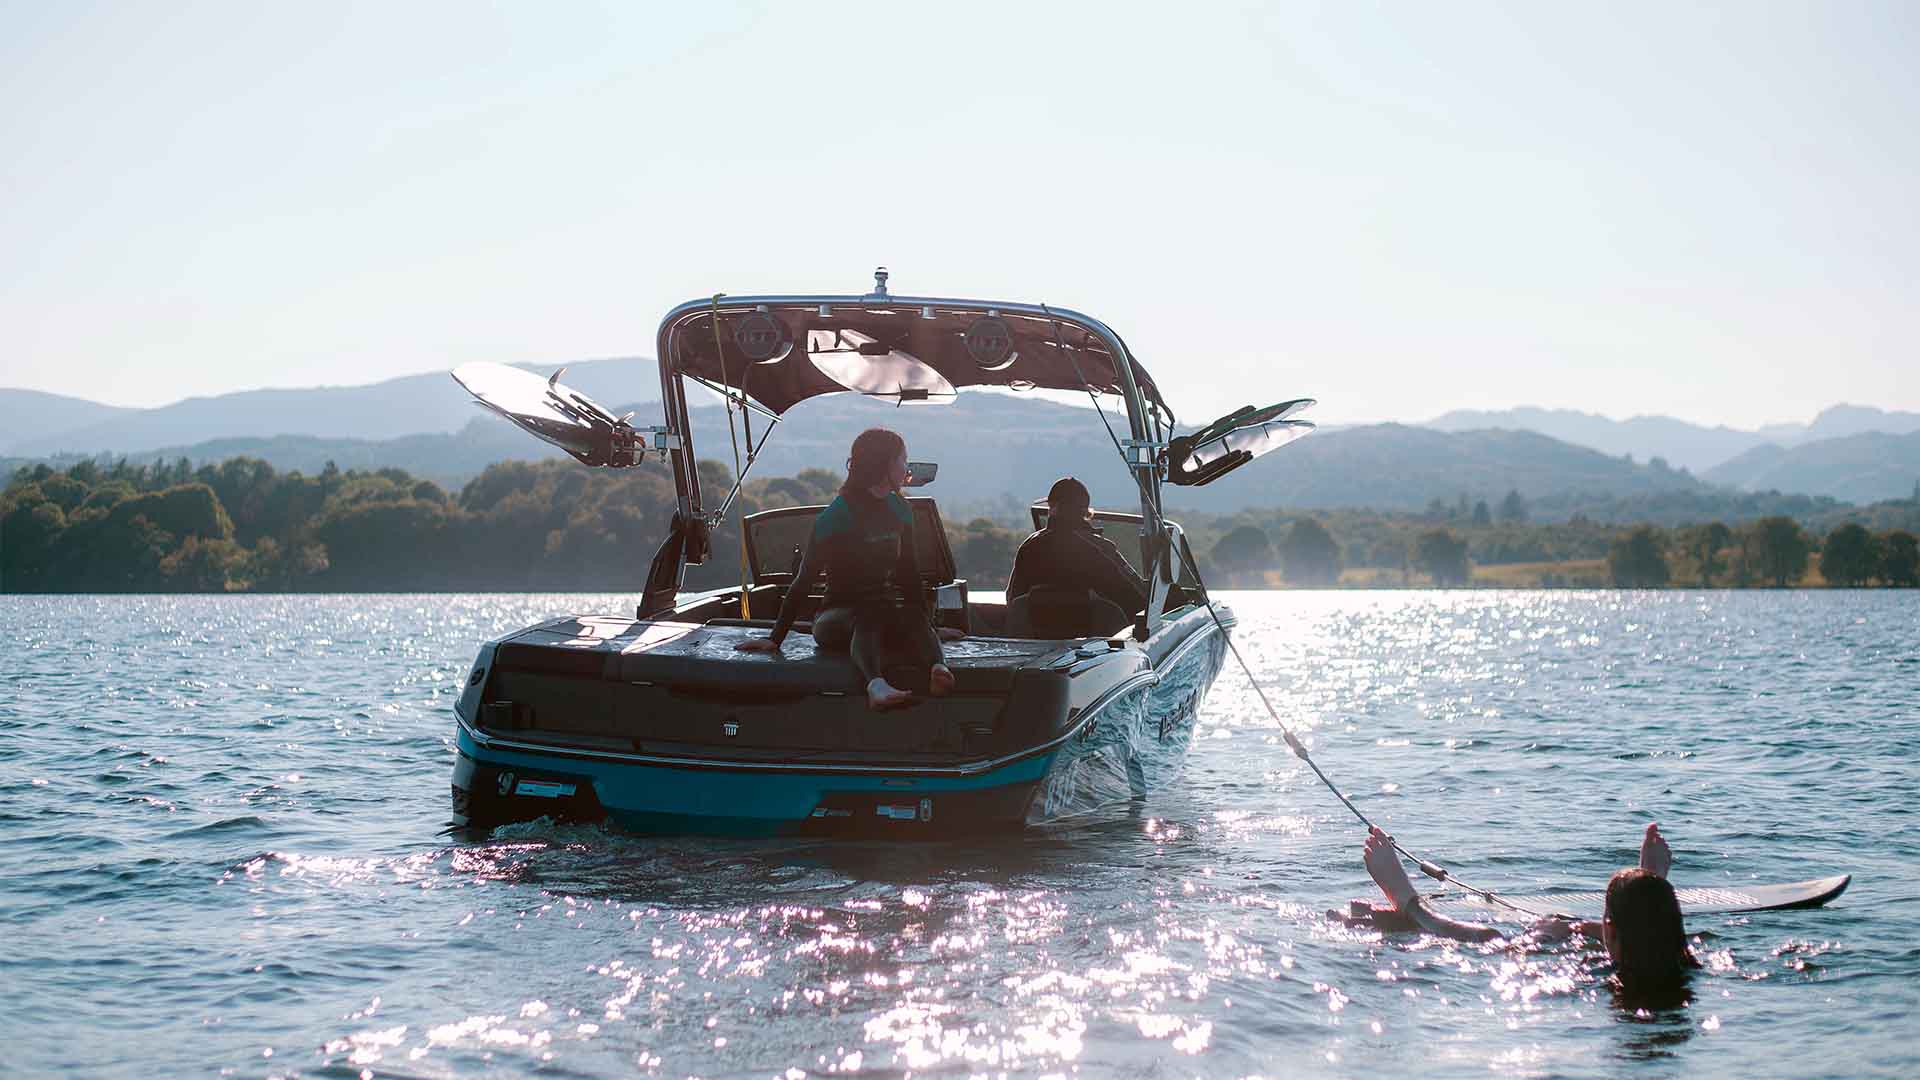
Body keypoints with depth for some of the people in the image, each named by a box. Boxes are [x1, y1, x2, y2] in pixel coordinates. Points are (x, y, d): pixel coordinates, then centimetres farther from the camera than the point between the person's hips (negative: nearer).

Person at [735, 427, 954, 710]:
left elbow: (910, 571, 19)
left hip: (887, 615, 5)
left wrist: (925, 623, 11)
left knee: (915, 621, -30)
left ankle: (938, 669, -63)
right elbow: (804, 581, -8)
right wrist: (775, 638, -11)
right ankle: (877, 686, -68)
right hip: (836, 616, -5)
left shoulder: (899, 511, 11)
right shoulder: (836, 517, -8)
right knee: (868, 617, -39)